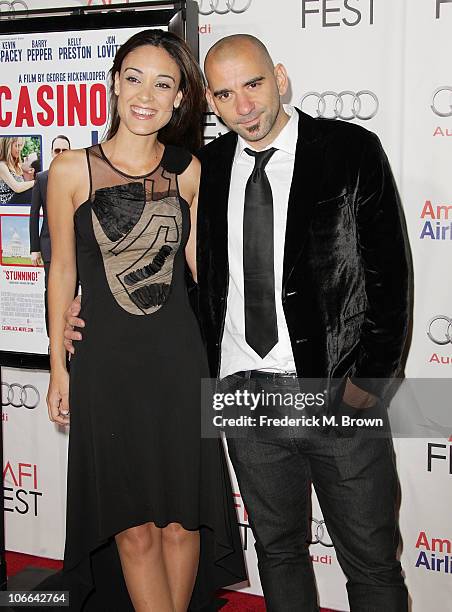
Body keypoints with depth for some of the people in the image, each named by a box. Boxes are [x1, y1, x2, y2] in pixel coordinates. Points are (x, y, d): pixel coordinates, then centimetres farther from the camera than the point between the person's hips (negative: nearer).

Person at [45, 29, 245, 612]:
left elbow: (202, 261, 11)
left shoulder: (188, 172, 3)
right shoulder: (72, 169, -3)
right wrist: (59, 367, 5)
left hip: (178, 357, 2)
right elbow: (62, 269, 3)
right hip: (106, 361, -1)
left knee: (181, 520, 9)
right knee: (135, 528, 4)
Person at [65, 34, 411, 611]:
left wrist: (371, 379, -11)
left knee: (371, 560, 9)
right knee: (278, 547, 18)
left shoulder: (352, 150, -5)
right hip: (245, 392, 4)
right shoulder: (207, 168, 6)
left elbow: (389, 271, -6)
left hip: (340, 395, -3)